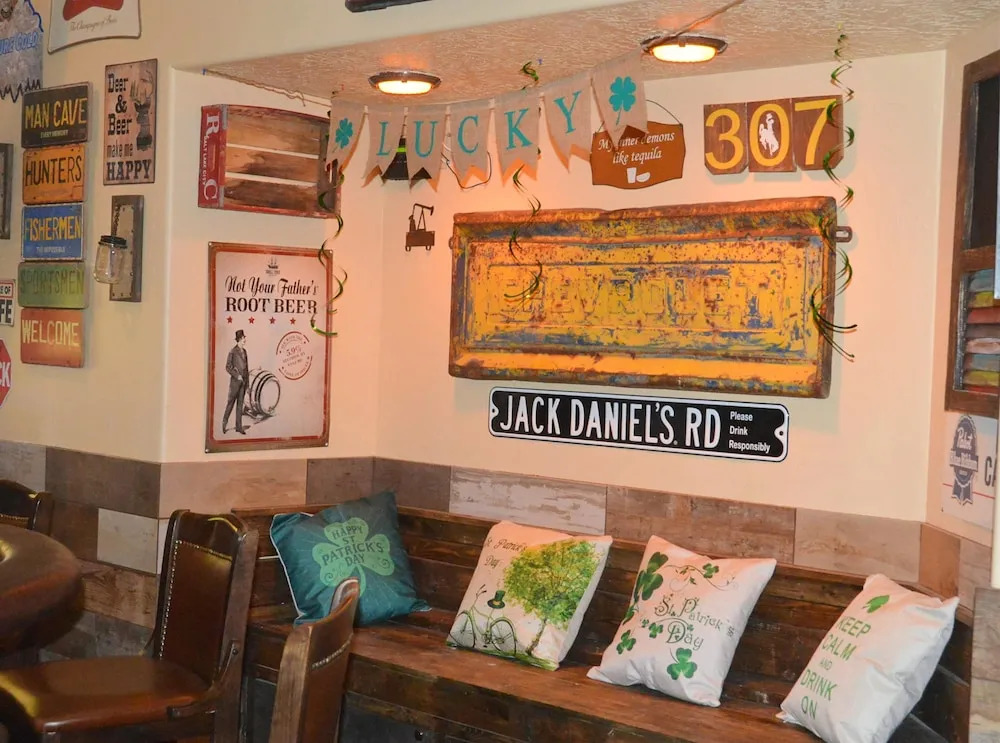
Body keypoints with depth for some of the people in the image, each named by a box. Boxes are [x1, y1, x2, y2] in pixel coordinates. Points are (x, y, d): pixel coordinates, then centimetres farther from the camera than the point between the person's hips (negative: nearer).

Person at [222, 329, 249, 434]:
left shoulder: (244, 351, 12)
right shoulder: (233, 351, -9)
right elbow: (228, 367, -11)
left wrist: (247, 382, 13)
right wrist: (237, 376, -14)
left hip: (243, 381, 6)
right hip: (235, 381, -6)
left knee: (240, 404, 7)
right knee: (231, 402, 0)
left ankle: (239, 426, 8)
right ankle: (224, 423, 13)